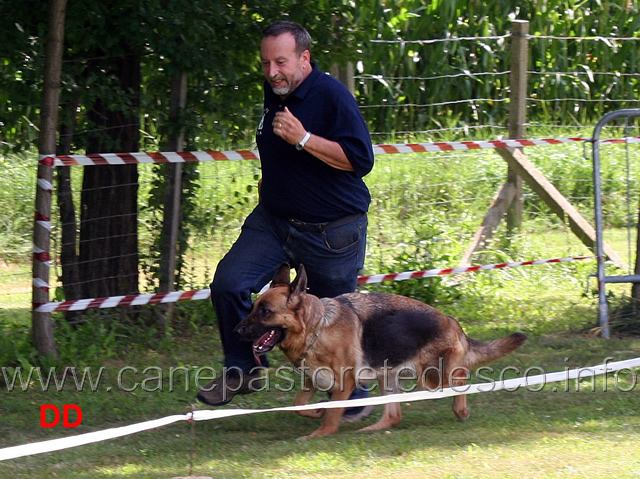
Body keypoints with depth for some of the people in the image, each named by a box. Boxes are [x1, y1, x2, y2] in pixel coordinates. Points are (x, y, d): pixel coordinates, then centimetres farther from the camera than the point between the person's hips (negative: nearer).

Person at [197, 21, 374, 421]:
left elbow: (361, 159, -23)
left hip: (332, 231, -6)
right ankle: (242, 371, 3)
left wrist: (303, 138, -28)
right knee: (228, 283, -12)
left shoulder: (332, 96, -17)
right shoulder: (273, 94, 8)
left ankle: (352, 400, 22)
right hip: (274, 219, 6)